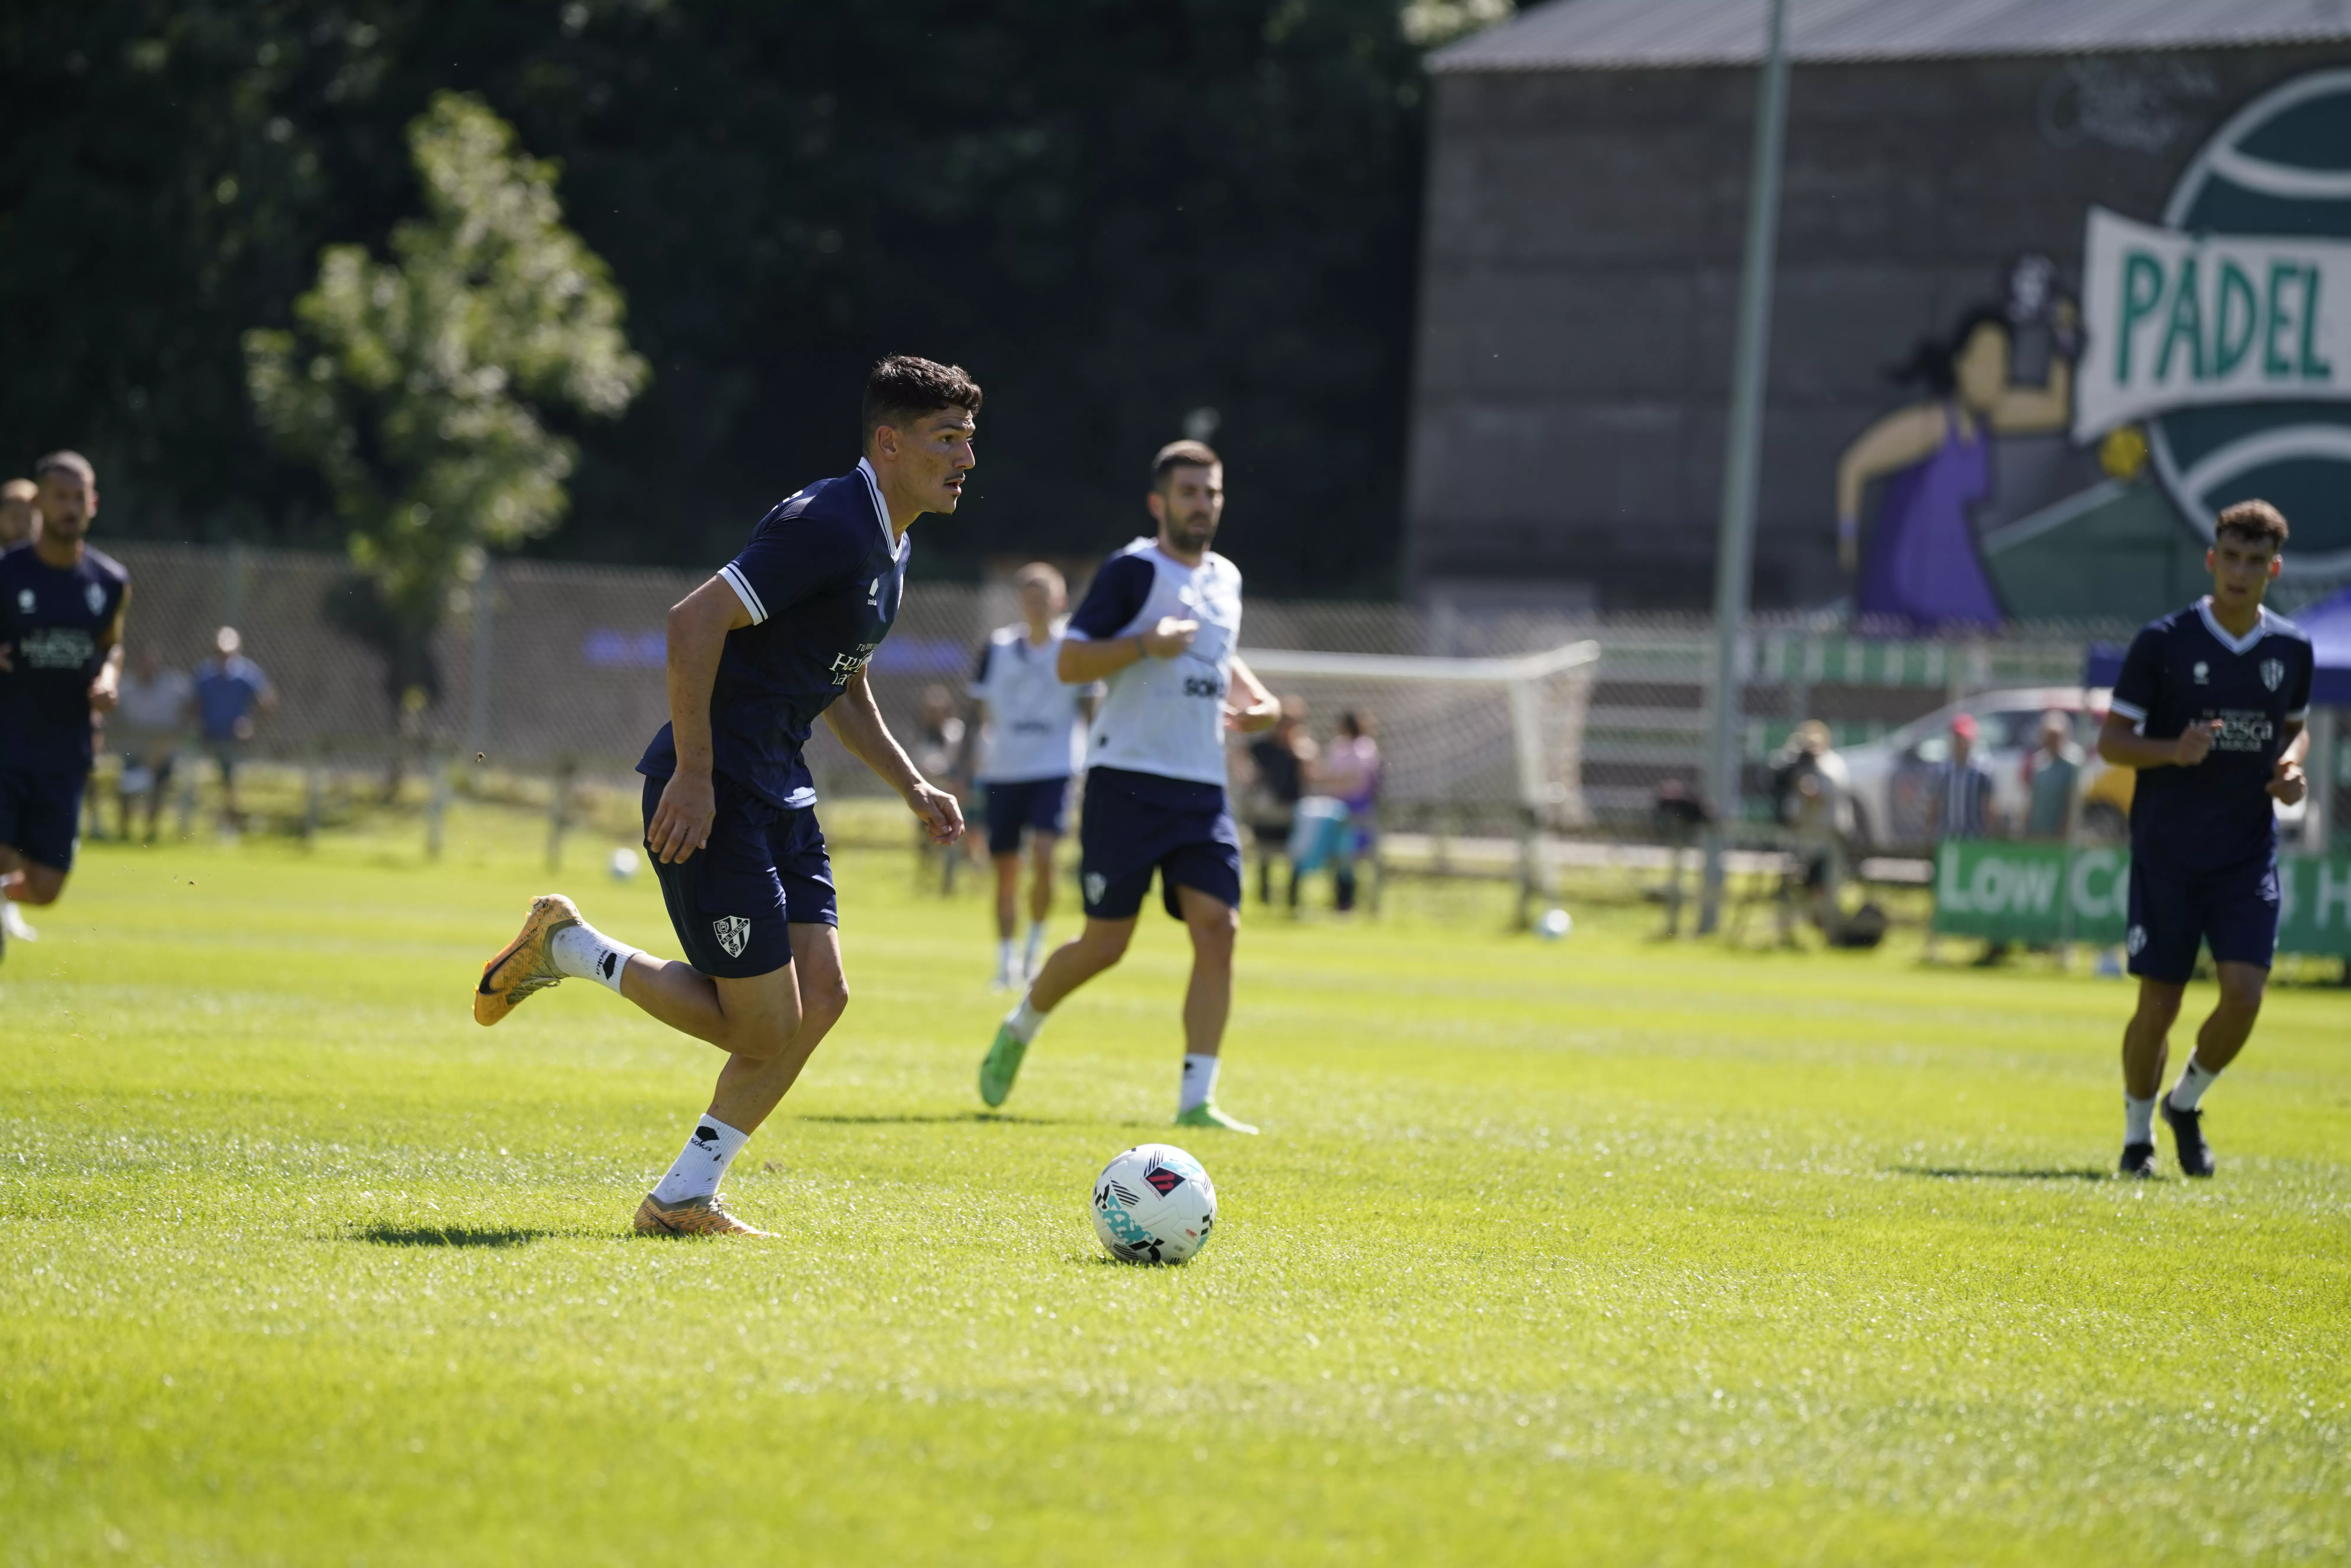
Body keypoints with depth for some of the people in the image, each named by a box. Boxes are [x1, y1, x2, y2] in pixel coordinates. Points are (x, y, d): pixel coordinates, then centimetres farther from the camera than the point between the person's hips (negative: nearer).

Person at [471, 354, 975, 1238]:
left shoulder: (890, 550, 14)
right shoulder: (827, 527, -18)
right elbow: (695, 621, -24)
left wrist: (911, 785, 17)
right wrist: (694, 776, -25)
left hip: (778, 796, 10)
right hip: (713, 794, -10)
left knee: (820, 997, 2)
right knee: (764, 1026, -7)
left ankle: (684, 1198, 10)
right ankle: (567, 949, 10)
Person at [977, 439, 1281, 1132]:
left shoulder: (1226, 579, 15)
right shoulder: (1133, 571, -6)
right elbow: (1070, 661, -10)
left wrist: (1256, 699, 15)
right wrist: (1146, 643, -24)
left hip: (1203, 787, 6)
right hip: (1128, 779, -6)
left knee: (1217, 929, -10)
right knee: (1106, 942, -3)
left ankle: (1197, 1101, -10)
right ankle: (1019, 1029, 27)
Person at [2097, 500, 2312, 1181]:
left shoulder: (2291, 649, 5)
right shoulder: (2163, 642, -6)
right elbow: (2110, 741, -3)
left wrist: (2291, 766, 0)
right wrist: (2174, 750, -21)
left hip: (2249, 854, 2)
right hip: (2167, 855, -2)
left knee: (2244, 997, -10)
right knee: (2159, 1005, 0)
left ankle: (2186, 1103, 17)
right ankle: (2138, 1132, 22)